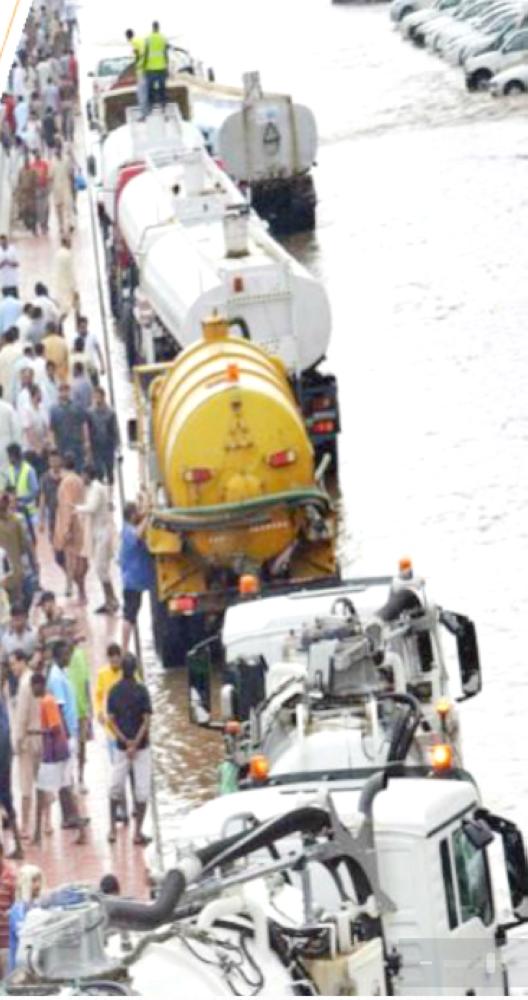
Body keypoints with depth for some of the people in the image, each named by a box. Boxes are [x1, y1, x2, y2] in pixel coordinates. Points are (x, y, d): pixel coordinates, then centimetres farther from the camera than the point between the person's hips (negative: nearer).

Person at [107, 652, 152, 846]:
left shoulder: (114, 691, -1)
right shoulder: (141, 691, -9)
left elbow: (111, 720, -3)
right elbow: (146, 721, -13)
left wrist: (125, 741, -7)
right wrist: (135, 744, -12)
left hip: (121, 747, 3)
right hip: (141, 747, -3)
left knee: (116, 787, 15)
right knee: (141, 790, 2)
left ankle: (112, 829, 13)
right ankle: (138, 832, -1)